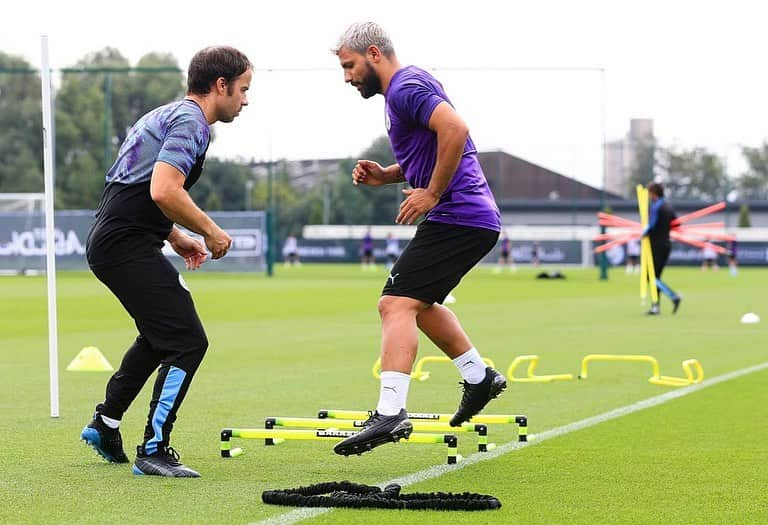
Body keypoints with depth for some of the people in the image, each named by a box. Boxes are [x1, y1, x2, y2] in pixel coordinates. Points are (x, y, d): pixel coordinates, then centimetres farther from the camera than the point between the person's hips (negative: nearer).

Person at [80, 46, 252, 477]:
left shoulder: (169, 115, 20)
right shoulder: (190, 122, -12)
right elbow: (164, 191, -25)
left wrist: (178, 239, 24)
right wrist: (210, 231, -12)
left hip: (111, 242, 11)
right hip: (128, 245, -11)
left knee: (161, 336, 28)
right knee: (188, 342, -12)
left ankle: (105, 424, 35)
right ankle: (153, 450, -10)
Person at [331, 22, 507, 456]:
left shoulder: (405, 87, -12)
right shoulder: (409, 87, 20)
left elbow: (455, 128, -28)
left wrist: (432, 193, -22)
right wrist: (387, 175, 12)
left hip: (456, 218, -11)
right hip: (478, 220, 11)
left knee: (397, 304, -18)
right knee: (418, 303, 27)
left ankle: (390, 412, -28)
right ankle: (479, 376, 32)